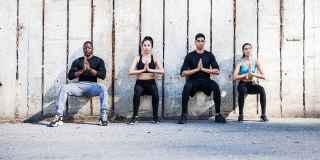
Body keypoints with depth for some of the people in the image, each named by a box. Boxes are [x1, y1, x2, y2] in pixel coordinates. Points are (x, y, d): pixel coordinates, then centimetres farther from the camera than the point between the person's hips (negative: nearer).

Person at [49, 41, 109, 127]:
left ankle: (103, 116, -35)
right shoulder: (77, 61, 18)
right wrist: (82, 70, -7)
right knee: (64, 88, -26)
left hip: (92, 85, -2)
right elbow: (70, 76, 7)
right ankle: (58, 117, -32)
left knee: (103, 88, -34)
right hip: (79, 85, 2)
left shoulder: (98, 61, 15)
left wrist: (89, 69, -8)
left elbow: (103, 75, 0)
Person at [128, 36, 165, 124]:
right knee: (136, 94, -33)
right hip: (140, 83, 0)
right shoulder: (138, 58, 5)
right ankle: (134, 116, -18)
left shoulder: (154, 58, 6)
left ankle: (155, 116, -12)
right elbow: (130, 72, -7)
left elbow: (162, 71, -8)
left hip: (151, 83, 0)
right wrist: (143, 70, -13)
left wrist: (150, 69, -15)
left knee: (155, 94, -32)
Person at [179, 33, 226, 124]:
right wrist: (196, 69, -11)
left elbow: (217, 71, 0)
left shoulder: (209, 55, 9)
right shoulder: (190, 56, 5)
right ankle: (184, 115, -26)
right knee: (187, 87, -35)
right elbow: (183, 73, -3)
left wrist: (204, 69, -10)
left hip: (205, 80, 1)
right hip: (193, 80, -1)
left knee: (215, 86, -30)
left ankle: (218, 114, -21)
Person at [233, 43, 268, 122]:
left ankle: (263, 114, -26)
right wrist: (245, 75, -19)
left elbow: (264, 76, -7)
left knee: (261, 89, -31)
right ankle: (240, 114, -26)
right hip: (243, 84, -2)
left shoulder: (256, 62, 1)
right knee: (242, 90, -38)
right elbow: (235, 77, -15)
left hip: (252, 84, 2)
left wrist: (253, 74, -19)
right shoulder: (240, 62, -3)